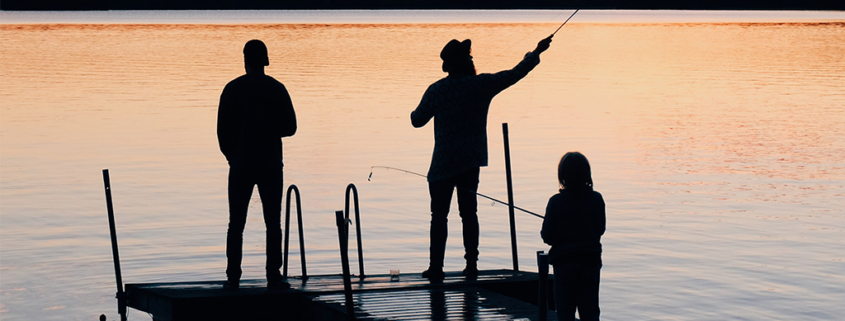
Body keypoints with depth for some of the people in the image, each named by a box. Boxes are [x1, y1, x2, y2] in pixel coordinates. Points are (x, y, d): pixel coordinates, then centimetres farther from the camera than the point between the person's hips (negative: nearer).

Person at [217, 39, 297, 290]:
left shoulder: (232, 89, -1)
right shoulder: (277, 89, -1)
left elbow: (222, 131, 0)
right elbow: (290, 127, 1)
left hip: (240, 165, 0)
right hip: (271, 165, 0)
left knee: (236, 224, 5)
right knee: (273, 223, 4)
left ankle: (233, 277, 1)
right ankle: (273, 277, 0)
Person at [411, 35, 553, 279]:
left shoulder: (436, 90, -6)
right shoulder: (482, 84, -3)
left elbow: (417, 121, 2)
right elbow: (515, 74, 5)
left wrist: (415, 112, 26)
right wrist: (536, 52, 18)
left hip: (443, 163, -2)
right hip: (471, 161, 2)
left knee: (439, 215, 2)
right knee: (469, 212, 11)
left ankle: (436, 266, -1)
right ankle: (471, 264, 9)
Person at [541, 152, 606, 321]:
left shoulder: (556, 202, -9)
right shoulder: (596, 199, -3)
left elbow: (548, 237, -8)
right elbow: (600, 229, 5)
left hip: (564, 264, -2)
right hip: (591, 262, 2)